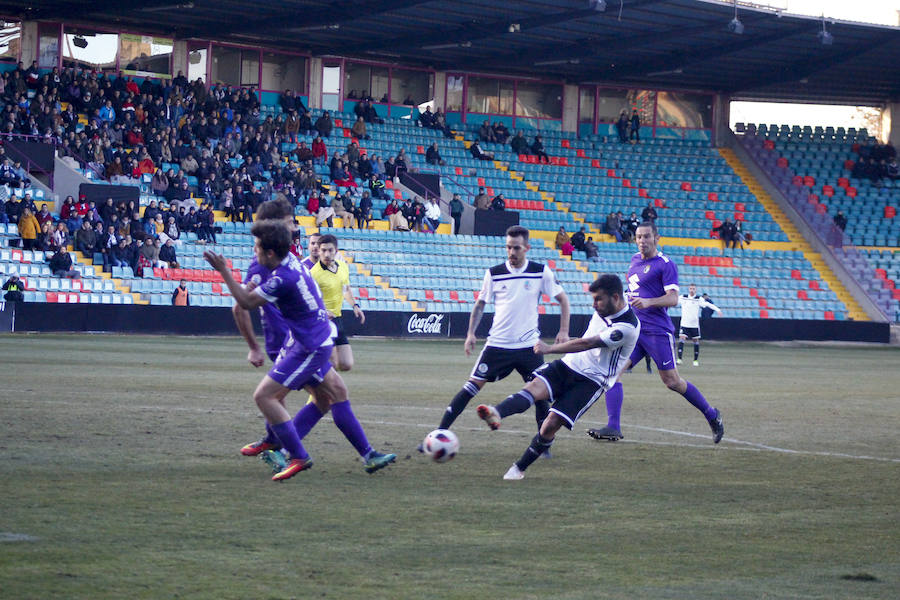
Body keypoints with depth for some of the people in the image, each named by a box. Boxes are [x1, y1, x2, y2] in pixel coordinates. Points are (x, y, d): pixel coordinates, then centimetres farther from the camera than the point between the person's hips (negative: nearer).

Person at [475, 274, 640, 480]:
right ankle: (496, 414, -54)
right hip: (569, 364, 6)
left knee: (551, 424, -18)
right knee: (535, 386, -26)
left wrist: (549, 348, -20)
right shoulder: (604, 307, 5)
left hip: (591, 381, -6)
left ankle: (519, 468, -1)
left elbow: (587, 343, -23)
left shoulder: (627, 328, -21)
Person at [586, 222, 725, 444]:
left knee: (671, 381, -3)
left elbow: (673, 298, -16)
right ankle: (613, 428, -12)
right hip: (633, 329, 7)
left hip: (656, 331, -7)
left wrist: (648, 302, -30)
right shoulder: (635, 260, 16)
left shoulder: (665, 265, -7)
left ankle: (711, 415, 16)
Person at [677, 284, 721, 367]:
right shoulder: (682, 298, 3)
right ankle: (679, 359, -14)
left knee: (696, 341, 4)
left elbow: (707, 304, -13)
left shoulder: (699, 299, -3)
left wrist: (717, 309, -25)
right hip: (684, 324, 1)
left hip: (694, 325, -1)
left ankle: (696, 360, 17)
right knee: (681, 339, -13)